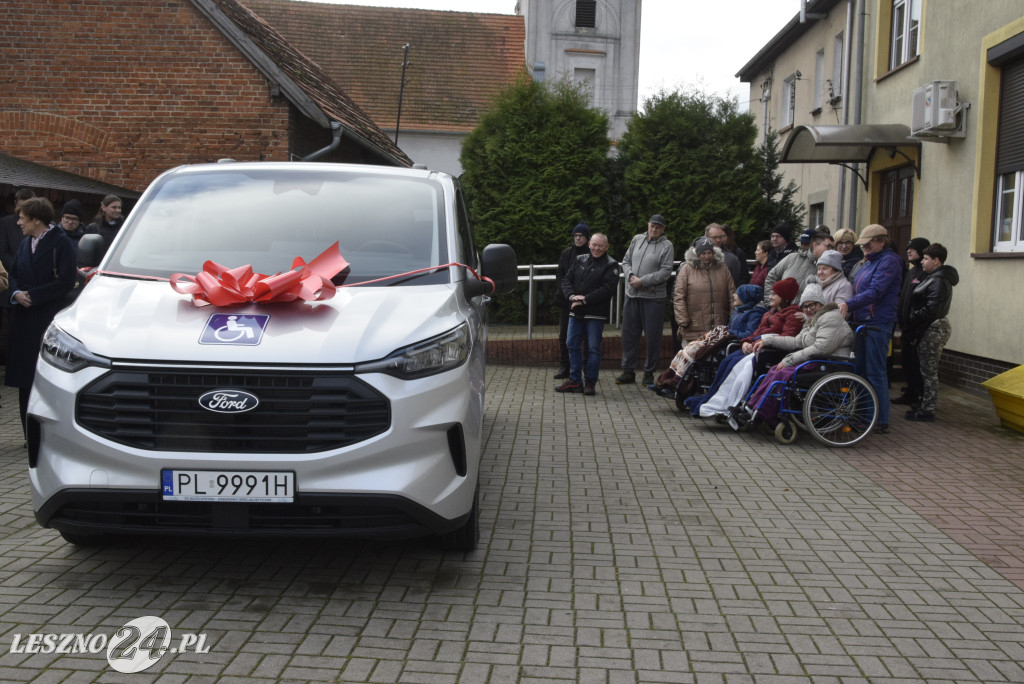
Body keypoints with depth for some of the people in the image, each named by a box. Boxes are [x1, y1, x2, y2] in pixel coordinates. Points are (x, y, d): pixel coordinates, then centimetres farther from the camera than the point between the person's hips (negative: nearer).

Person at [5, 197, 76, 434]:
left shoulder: (61, 243, -6)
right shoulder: (25, 243, 16)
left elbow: (66, 281, -12)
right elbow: (14, 275, 20)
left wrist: (32, 295, -13)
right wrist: (16, 293, -2)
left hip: (49, 319, -7)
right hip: (24, 319, 7)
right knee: (25, 380, 8)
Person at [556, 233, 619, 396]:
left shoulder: (611, 265, -4)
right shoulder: (580, 260, 12)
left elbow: (607, 289, -16)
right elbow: (567, 280, 8)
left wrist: (585, 300, -19)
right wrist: (572, 295, -12)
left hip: (596, 314, -5)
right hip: (576, 312, 6)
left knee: (593, 348, 0)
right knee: (572, 345, 9)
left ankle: (590, 382, 11)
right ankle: (575, 380, 19)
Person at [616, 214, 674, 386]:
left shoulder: (666, 246, -4)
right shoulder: (637, 239, 9)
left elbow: (665, 272, -11)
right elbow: (626, 261, 12)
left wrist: (642, 281, -16)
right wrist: (631, 275, -7)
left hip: (654, 297, -4)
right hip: (632, 295, 4)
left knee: (653, 336, 2)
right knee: (629, 333, 8)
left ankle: (649, 372, 13)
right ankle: (628, 370, 18)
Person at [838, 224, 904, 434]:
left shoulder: (889, 261, -10)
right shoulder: (869, 261, 18)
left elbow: (875, 292, -21)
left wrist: (849, 304, -28)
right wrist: (849, 312, 11)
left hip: (878, 323, -9)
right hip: (862, 321, 9)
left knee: (875, 372, -6)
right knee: (860, 369, 11)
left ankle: (881, 422, 0)